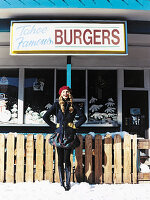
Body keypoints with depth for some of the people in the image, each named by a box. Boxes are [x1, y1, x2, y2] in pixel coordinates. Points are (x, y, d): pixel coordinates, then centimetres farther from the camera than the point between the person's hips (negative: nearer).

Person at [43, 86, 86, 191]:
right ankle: (62, 183, 11)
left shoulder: (73, 106, 8)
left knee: (67, 159, -1)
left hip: (69, 135, -1)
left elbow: (83, 117, 11)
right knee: (60, 159, 3)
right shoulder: (57, 105, 7)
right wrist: (54, 126, 2)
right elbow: (45, 116, 7)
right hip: (59, 134, 1)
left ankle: (68, 183, 5)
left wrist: (75, 126, 1)